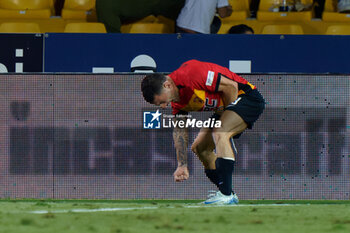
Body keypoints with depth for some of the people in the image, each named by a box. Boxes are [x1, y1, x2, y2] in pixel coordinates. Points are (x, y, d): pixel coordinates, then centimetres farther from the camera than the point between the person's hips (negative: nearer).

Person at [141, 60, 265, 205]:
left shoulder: (191, 74, -30)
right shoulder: (176, 98, -1)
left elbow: (231, 86, -26)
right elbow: (179, 130, 6)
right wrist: (182, 165, 0)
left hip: (249, 97, -10)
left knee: (219, 134, -31)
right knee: (199, 147, 11)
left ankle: (226, 195, -34)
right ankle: (226, 193, 20)